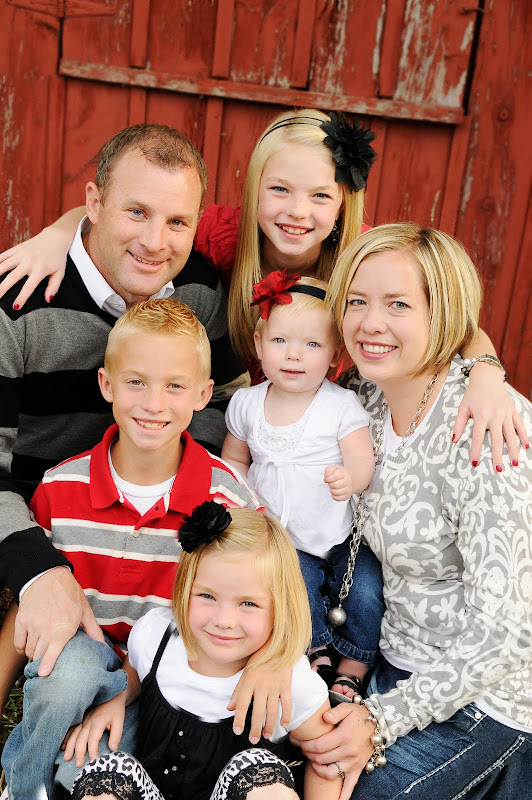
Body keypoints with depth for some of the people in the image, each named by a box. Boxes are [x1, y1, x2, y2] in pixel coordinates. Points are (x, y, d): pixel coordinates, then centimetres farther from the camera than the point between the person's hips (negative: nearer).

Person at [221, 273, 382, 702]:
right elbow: (234, 459, 14)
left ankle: (352, 671, 8)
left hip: (343, 537, -1)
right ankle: (318, 655, 3)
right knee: (299, 586, -23)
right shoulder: (247, 403, 1)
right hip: (283, 540, 2)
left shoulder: (342, 405, -9)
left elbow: (364, 458, -17)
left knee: (366, 594, -17)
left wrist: (350, 478, -41)